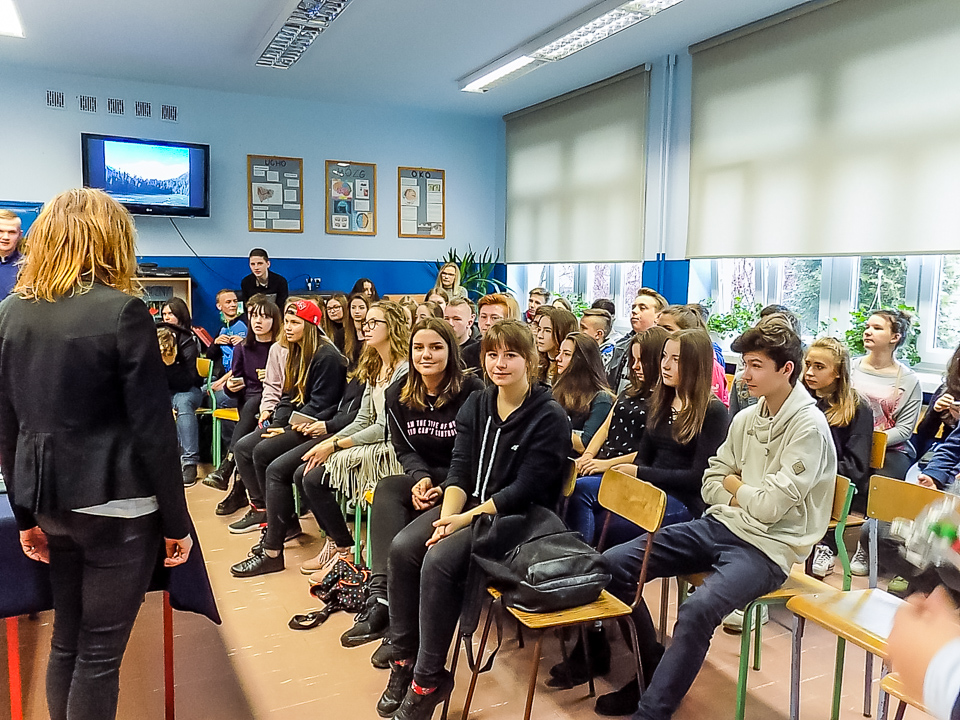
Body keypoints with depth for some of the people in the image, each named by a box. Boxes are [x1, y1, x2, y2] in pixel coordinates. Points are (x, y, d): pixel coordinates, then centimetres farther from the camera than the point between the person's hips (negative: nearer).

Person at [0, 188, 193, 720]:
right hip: (115, 504, -6)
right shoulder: (122, 310, -15)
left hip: (50, 500, 6)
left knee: (66, 641, 21)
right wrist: (176, 521, -6)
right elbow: (153, 430, -15)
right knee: (99, 653, 7)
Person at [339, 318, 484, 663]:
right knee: (387, 488, -27)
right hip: (425, 478, 5)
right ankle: (383, 596, -33)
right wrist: (421, 478, -14)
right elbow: (404, 449, 7)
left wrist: (444, 489, -22)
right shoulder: (399, 395, 6)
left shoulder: (471, 390, -11)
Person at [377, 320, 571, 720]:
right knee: (402, 548, -17)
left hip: (517, 518, -6)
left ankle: (427, 681, -12)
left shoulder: (549, 418, -11)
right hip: (467, 504, 6)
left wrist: (465, 519, -22)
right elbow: (459, 471, 1)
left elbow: (523, 490, -16)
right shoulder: (476, 405, 8)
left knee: (439, 560, -28)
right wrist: (447, 516, -17)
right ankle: (404, 660, -2)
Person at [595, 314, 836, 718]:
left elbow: (770, 507, -18)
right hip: (720, 525, 8)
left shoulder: (808, 427, -12)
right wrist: (748, 498, -5)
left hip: (767, 546, -7)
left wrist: (735, 485, 1)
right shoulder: (746, 419, 10)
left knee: (697, 610, -35)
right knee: (613, 564, -4)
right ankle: (655, 673, 11)